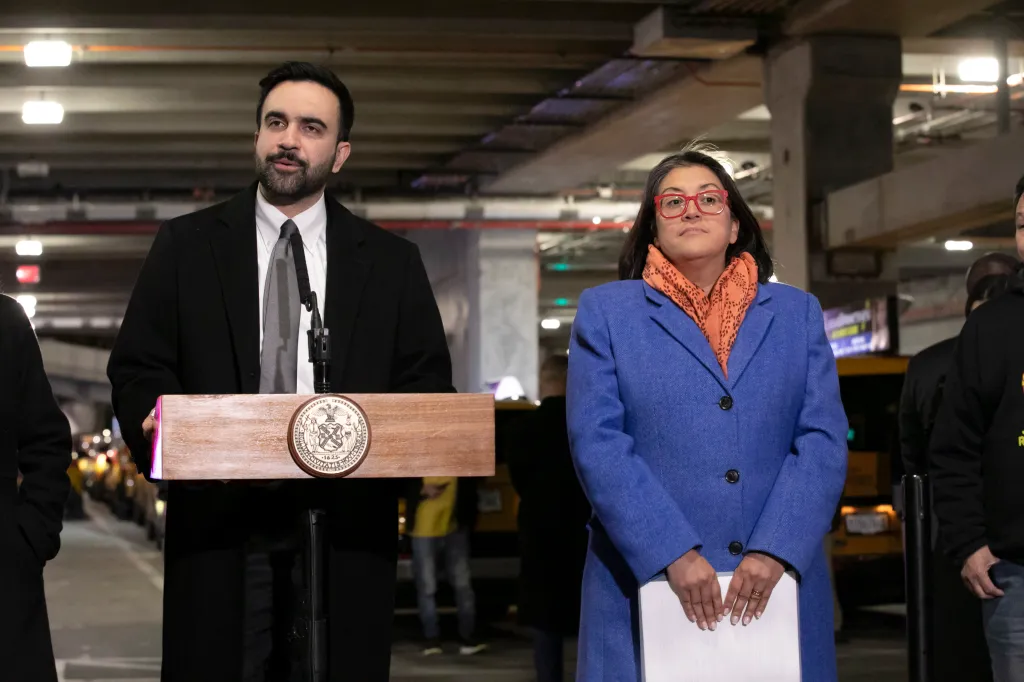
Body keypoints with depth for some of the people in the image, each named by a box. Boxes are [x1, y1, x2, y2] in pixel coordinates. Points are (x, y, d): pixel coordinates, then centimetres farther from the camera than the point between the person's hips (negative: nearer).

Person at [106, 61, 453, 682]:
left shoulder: (393, 262, 12)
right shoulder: (185, 246, 11)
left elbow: (429, 386, 10)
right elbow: (137, 369, 8)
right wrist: (159, 423, -14)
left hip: (347, 535, 1)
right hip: (217, 529, 0)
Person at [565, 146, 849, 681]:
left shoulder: (797, 313, 12)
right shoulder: (605, 311, 7)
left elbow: (824, 442, 2)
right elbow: (598, 443, -4)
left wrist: (774, 552, -12)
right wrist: (674, 555, -15)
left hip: (776, 588, 2)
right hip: (647, 585, -2)